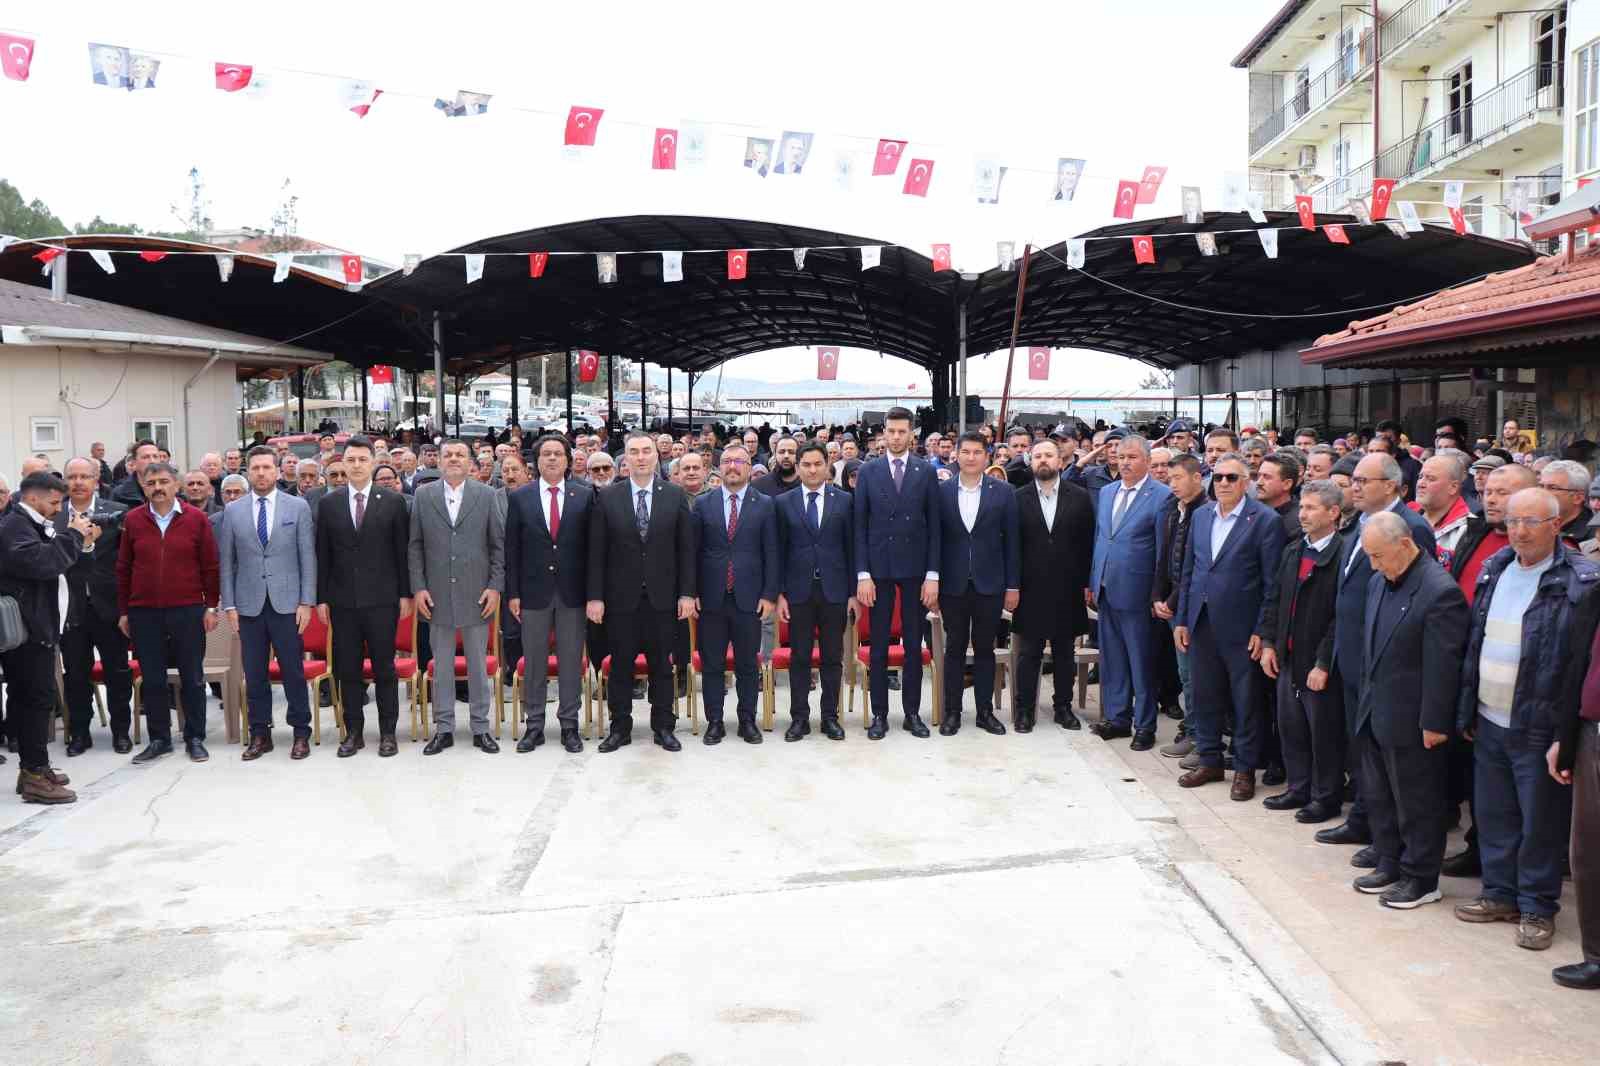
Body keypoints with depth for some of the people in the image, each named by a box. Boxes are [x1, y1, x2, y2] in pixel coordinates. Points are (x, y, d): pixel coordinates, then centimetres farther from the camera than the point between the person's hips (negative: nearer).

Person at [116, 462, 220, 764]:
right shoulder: (133, 520, 4)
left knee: (193, 678, 5)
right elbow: (123, 569, 8)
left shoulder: (196, 519, -1)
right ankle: (159, 739, 18)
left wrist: (211, 606, -1)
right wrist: (123, 611, 6)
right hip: (144, 613, 2)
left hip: (188, 611, -1)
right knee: (152, 679, 7)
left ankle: (195, 739, 15)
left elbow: (210, 566, 2)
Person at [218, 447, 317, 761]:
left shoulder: (298, 507, 2)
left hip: (287, 603, -1)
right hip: (249, 604, 2)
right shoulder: (232, 511, 6)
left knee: (293, 671, 2)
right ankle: (260, 734, 17)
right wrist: (229, 605, 1)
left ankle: (301, 732, 13)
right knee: (254, 673, 6)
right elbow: (225, 561, 7)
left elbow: (307, 557, 0)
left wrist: (307, 602, -5)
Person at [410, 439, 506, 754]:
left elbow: (499, 545, 2)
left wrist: (495, 587, -5)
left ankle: (481, 728, 16)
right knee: (441, 665, 7)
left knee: (478, 664, 7)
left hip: (477, 594, -1)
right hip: (437, 595, 1)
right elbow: (415, 546, 5)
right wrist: (418, 587, -2)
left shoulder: (488, 495, 2)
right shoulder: (423, 495, 5)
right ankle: (444, 729, 16)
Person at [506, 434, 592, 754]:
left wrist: (591, 592, -2)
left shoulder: (585, 496, 2)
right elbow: (512, 549, 3)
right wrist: (513, 593, -2)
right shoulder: (519, 498, 3)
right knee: (534, 662, 8)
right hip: (534, 592, 0)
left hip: (572, 592, 0)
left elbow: (590, 545, 2)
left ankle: (569, 725, 15)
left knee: (571, 661, 6)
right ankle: (534, 725, 17)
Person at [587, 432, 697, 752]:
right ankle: (620, 728, 19)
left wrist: (687, 593, -3)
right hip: (621, 596, 0)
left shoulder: (675, 495, 1)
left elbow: (686, 548, 2)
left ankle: (663, 727, 19)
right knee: (620, 665, 7)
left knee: (661, 664, 8)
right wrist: (595, 596, -5)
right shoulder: (607, 497, 0)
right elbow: (596, 551, 0)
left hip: (661, 595, 0)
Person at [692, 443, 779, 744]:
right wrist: (691, 593, -2)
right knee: (711, 664, 6)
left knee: (748, 664, 7)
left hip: (749, 597, -1)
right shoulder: (702, 504, 5)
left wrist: (769, 595, -4)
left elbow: (771, 553, 2)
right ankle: (714, 721, 16)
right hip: (711, 597, 1)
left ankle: (748, 721, 18)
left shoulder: (765, 504, 3)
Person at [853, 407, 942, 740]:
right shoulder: (868, 472, 3)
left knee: (913, 645, 6)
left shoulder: (926, 472, 3)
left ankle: (912, 713, 15)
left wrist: (933, 575, -4)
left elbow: (934, 526, 2)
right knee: (878, 646, 4)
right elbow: (860, 526, 2)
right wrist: (862, 574, -6)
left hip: (915, 570, 0)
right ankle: (879, 714, 12)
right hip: (878, 569, 0)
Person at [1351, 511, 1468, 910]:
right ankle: (1389, 864, 33)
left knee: (1417, 803, 7)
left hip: (1411, 721, -8)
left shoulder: (1440, 592, -20)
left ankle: (1422, 879, 21)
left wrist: (1434, 724, -17)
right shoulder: (1379, 581, 5)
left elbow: (1443, 666, -19)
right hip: (1374, 713, 8)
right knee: (1378, 798, 18)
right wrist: (1367, 696, 14)